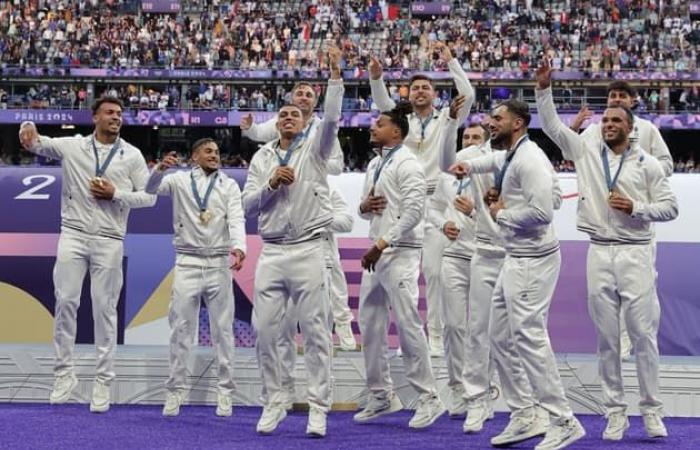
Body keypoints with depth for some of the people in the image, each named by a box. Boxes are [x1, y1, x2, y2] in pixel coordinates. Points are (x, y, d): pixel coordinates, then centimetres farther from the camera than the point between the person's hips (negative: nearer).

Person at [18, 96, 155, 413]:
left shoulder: (132, 155, 3)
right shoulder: (73, 146, 4)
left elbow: (149, 197, 4)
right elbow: (37, 144, 0)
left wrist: (115, 193, -10)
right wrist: (28, 129, -24)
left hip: (109, 241, 0)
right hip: (73, 235, 0)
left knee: (104, 308, 2)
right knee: (65, 302, -1)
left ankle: (103, 381, 7)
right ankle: (64, 373, 10)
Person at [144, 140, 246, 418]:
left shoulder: (229, 186, 7)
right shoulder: (180, 179, 6)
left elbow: (236, 219, -6)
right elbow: (151, 188, -7)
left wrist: (239, 247, -26)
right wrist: (160, 169, -29)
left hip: (219, 264, 1)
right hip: (187, 263, -1)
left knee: (222, 329, 3)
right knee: (181, 329, 1)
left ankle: (225, 391, 9)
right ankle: (175, 390, 7)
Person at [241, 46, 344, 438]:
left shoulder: (314, 150, 3)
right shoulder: (262, 157, 12)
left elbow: (332, 119, -14)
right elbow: (249, 204, 8)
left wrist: (335, 75, -21)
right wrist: (271, 184, -9)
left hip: (308, 251, -3)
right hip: (271, 253, 3)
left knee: (315, 331, -2)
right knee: (266, 330, 1)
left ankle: (319, 408, 1)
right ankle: (274, 403, 12)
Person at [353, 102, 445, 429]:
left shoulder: (407, 163, -10)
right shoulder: (374, 164, 16)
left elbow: (414, 212, -19)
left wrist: (382, 244, -22)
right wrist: (364, 206, -2)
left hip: (400, 252, -9)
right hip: (376, 252, 9)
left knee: (407, 324, -10)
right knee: (370, 325, 8)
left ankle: (429, 398, -3)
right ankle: (381, 395, 17)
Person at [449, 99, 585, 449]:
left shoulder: (529, 159, -16)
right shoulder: (509, 157, 15)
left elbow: (541, 212, -27)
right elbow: (494, 160, 42)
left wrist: (501, 214, -12)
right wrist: (468, 166, 21)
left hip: (532, 261, -11)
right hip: (515, 259, 11)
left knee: (529, 337, -14)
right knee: (500, 337, 12)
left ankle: (563, 422, -10)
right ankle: (524, 417, 17)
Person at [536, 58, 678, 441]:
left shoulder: (647, 164, 3)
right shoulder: (586, 152, 9)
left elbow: (670, 207, 3)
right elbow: (552, 125, 6)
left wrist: (635, 208, -12)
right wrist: (544, 88, -5)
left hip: (635, 253, -2)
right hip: (599, 253, 2)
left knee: (643, 333, -3)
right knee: (606, 337, 4)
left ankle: (651, 410, 5)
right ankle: (615, 412, 10)